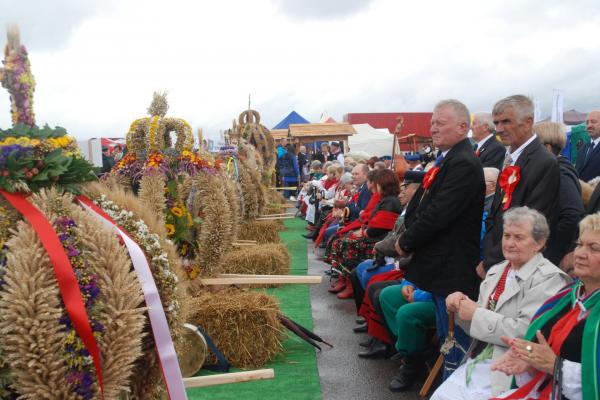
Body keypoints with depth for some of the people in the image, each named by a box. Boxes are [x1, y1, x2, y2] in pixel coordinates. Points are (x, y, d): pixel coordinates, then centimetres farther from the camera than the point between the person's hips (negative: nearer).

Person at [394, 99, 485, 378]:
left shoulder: (464, 164, -20)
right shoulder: (446, 159, 12)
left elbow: (439, 214, -24)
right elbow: (421, 203, 15)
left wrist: (406, 242, -12)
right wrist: (408, 237, 2)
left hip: (452, 268, -10)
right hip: (440, 265, 10)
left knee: (453, 336, 3)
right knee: (445, 335, 21)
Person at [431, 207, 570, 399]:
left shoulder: (549, 278, -10)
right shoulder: (496, 271, 12)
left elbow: (526, 331, -20)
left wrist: (476, 314, -15)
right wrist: (462, 305, -4)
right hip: (474, 362, 7)